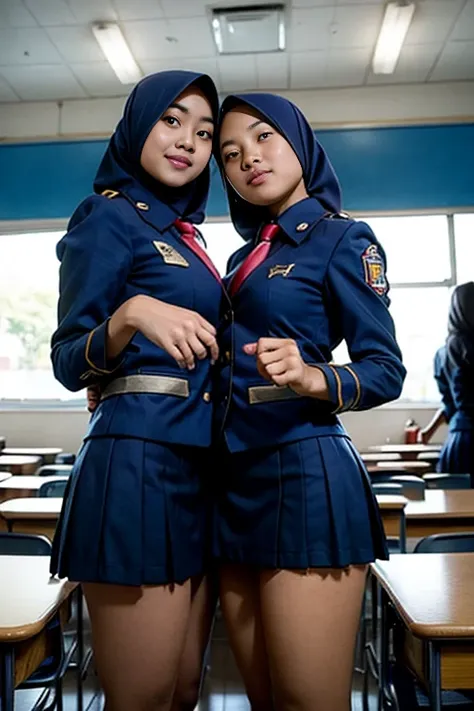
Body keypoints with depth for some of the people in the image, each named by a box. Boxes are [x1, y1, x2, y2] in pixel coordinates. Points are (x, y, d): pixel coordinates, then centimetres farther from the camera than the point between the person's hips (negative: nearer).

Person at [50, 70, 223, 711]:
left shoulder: (184, 232, 20)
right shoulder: (111, 214, -2)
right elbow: (69, 363, -10)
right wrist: (132, 313, -26)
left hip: (199, 465, 8)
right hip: (139, 460, -8)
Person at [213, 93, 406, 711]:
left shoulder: (343, 239, -1)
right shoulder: (244, 257, 20)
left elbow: (387, 371, -7)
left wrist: (313, 378, -27)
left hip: (305, 474, -7)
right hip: (236, 481, 7)